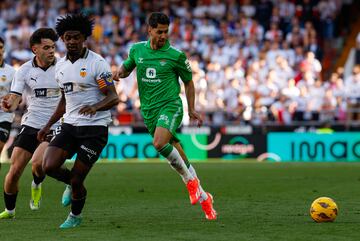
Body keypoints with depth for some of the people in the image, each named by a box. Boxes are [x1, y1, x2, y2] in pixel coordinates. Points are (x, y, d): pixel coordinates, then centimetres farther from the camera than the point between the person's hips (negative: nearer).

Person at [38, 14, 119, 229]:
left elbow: (113, 98, -15)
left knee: (76, 180, -6)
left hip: (95, 128, -6)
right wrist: (48, 126, 22)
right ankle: (75, 184, 19)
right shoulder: (61, 66, 10)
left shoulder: (97, 63, -11)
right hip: (70, 126, 6)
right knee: (49, 166, -14)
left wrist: (95, 107, -35)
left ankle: (75, 216, 23)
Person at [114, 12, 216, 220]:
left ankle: (190, 179, -10)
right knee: (176, 152, 6)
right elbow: (127, 66, 24)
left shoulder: (176, 56, -4)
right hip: (149, 110, 4)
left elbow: (188, 81, 8)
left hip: (170, 106, -4)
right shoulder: (137, 50, 6)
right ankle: (202, 196, 17)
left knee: (160, 143, -30)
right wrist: (121, 71, 0)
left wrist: (192, 110, 6)